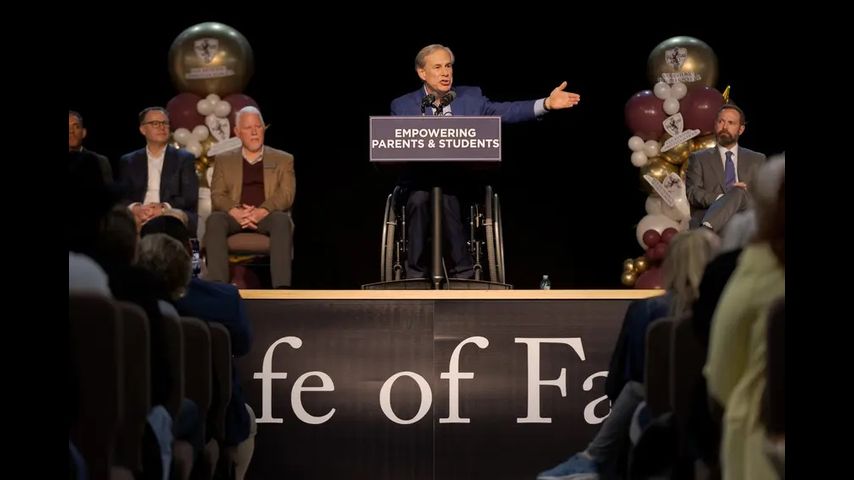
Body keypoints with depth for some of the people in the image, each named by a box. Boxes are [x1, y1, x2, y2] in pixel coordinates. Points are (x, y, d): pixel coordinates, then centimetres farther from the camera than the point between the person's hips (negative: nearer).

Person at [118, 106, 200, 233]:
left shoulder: (184, 159, 13)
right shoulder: (128, 161, 18)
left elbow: (190, 197, 2)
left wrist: (163, 208, -16)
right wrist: (135, 208, -16)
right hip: (139, 217, 0)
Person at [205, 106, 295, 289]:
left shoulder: (283, 159, 17)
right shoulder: (224, 160, 20)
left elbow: (287, 194, 2)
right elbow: (217, 195, 7)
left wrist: (262, 211, -17)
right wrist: (235, 211, -16)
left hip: (267, 216, -1)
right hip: (235, 216, 1)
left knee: (281, 219, -37)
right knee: (214, 219, -33)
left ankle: (281, 287, -48)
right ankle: (218, 286, -45)